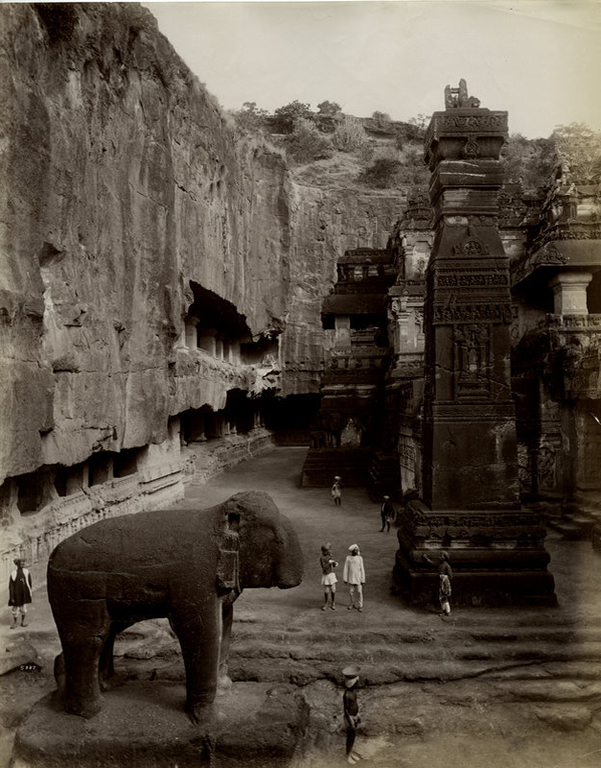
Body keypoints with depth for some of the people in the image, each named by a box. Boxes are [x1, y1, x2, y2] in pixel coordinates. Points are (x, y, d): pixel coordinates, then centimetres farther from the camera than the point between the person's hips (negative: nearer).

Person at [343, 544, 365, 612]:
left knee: (359, 592, -1)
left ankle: (360, 606, 9)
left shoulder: (360, 558, -4)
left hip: (358, 578, -1)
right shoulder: (348, 558, -2)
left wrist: (363, 580, -6)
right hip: (351, 578, 1)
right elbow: (346, 569, 0)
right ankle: (352, 604, 27)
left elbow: (362, 569, -3)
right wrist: (345, 579, -1)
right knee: (351, 592, 9)